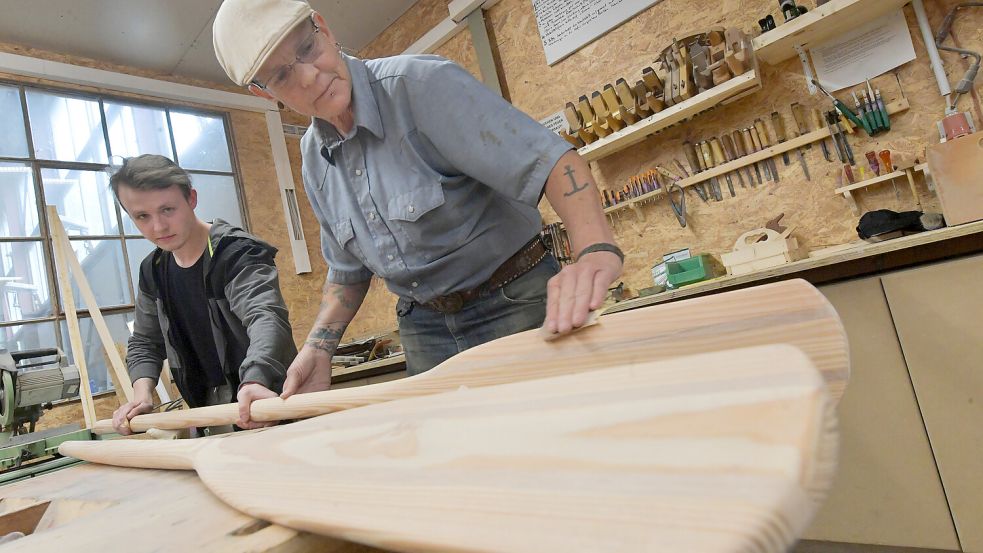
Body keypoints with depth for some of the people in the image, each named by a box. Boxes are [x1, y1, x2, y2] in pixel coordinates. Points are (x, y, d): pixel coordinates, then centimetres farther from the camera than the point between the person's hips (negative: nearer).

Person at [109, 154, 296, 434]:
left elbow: (265, 317, -36)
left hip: (266, 400, -6)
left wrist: (255, 381, -55)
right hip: (211, 408, 7)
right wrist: (141, 393, -4)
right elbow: (144, 342, 15)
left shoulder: (237, 255, -19)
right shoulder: (152, 271, 5)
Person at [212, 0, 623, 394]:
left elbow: (547, 159, -28)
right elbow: (348, 267, 13)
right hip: (424, 329, 6)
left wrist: (596, 249, -46)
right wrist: (318, 348, 1)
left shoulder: (420, 85, -19)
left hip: (516, 305, -5)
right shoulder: (313, 158, 3)